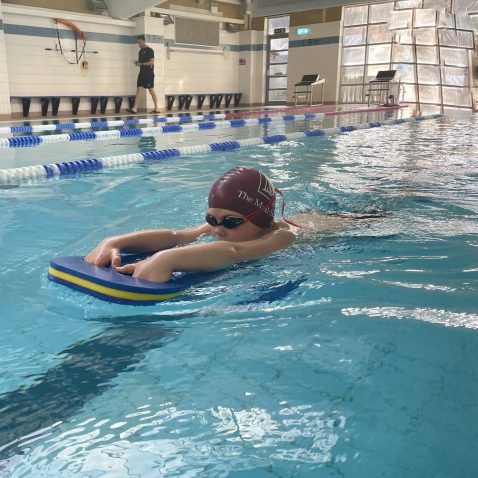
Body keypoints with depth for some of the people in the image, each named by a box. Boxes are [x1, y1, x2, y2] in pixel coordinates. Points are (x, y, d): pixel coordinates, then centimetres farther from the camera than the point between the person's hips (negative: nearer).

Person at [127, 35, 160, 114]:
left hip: (149, 73, -7)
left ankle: (156, 108, 6)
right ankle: (135, 108, -3)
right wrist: (137, 62, -1)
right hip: (142, 73, 7)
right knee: (139, 90, 0)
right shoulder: (140, 51, 16)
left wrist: (141, 64, -16)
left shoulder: (150, 50, -7)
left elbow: (152, 62, -15)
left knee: (151, 90, -3)